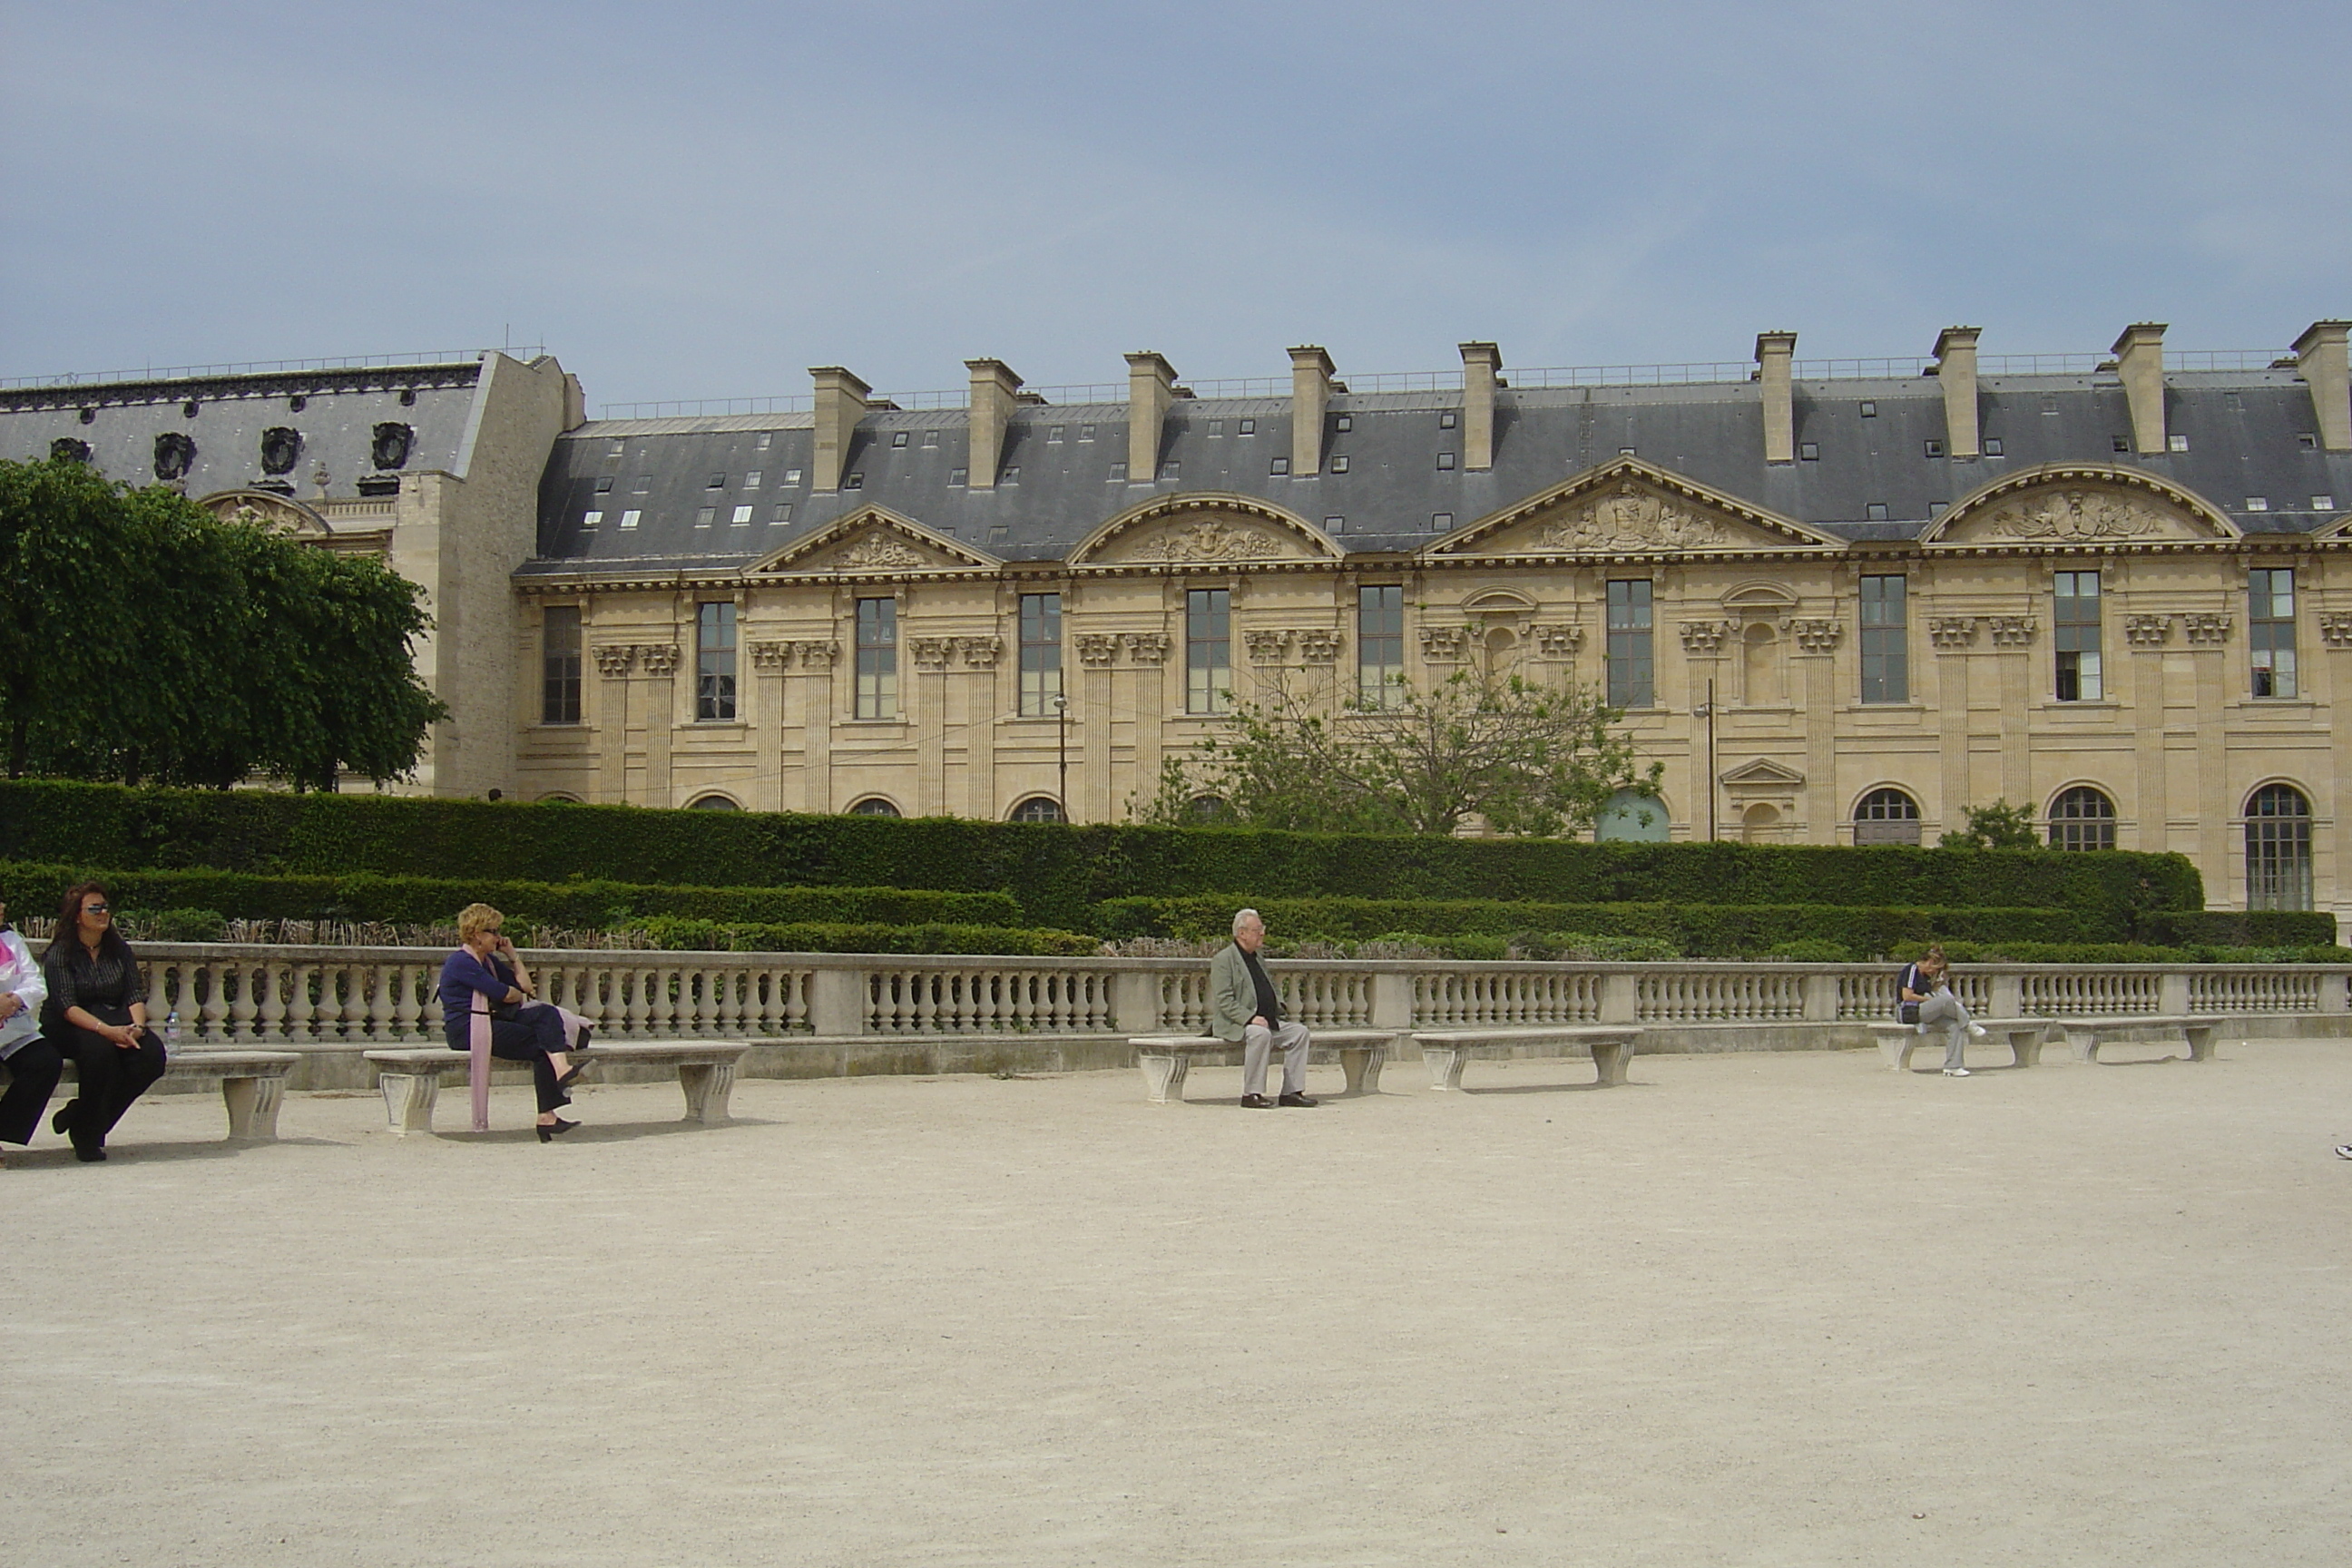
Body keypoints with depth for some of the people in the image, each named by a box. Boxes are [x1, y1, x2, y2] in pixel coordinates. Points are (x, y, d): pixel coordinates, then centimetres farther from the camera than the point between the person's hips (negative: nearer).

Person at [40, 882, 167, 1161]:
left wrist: (136, 1027, -18)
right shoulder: (60, 954, -3)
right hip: (68, 1028, -5)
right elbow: (67, 1007, -15)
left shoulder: (119, 950, 12)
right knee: (100, 1048, -38)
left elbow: (136, 996, 4)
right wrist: (106, 1030, -30)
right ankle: (87, 1136, -18)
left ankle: (78, 1116, -9)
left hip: (116, 1023, 5)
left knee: (152, 1053, -26)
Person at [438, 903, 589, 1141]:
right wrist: (521, 996, 8)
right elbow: (505, 994, -13)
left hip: (490, 1021, 9)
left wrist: (513, 955, 16)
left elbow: (524, 986, 18)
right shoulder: (462, 963, -10)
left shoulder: (488, 960, 20)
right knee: (541, 1044, -18)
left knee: (546, 1014, -16)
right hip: (465, 1030, -9)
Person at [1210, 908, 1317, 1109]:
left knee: (1299, 1031, -8)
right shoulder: (1223, 959, -6)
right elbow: (1224, 1001, -15)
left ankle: (1292, 1092, -7)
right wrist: (1250, 1018, -26)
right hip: (1236, 1024, -8)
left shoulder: (1257, 958, 21)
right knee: (1260, 1034, -36)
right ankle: (1251, 1094, -30)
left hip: (1270, 1021, 8)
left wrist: (1280, 1009, 8)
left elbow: (1271, 990, 29)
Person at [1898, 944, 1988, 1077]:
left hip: (1924, 1012, 9)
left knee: (1955, 1025, -15)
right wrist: (1928, 999, -9)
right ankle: (1968, 1025, -5)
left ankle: (1952, 1066, -18)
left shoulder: (1926, 977, 22)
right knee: (1947, 999, -27)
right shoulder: (1912, 970, -5)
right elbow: (1907, 996, -14)